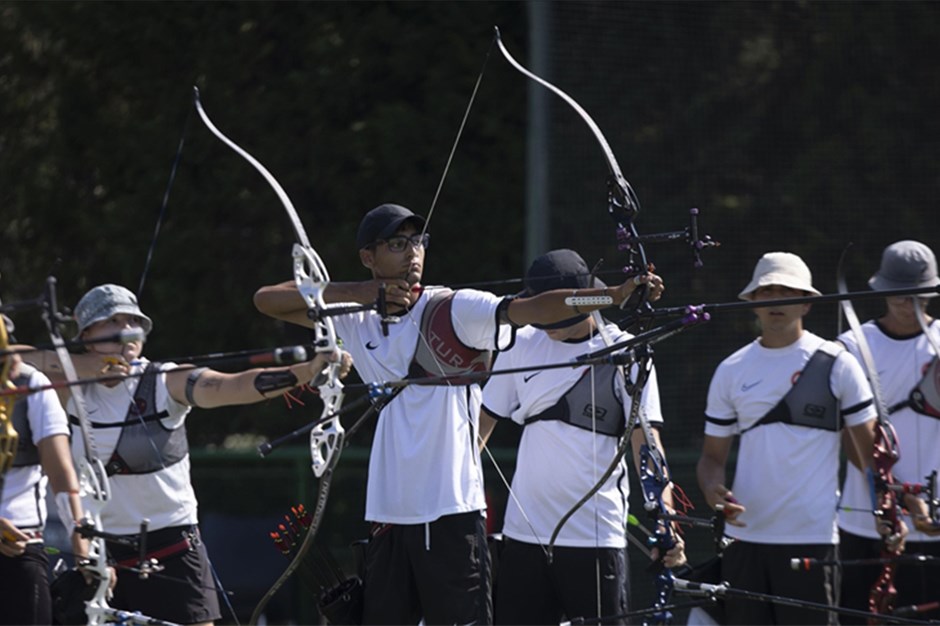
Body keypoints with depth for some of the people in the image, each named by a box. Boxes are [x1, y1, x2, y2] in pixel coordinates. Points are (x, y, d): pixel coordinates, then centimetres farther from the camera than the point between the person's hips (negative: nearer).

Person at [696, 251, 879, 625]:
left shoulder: (835, 365, 1)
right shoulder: (732, 371, 10)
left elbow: (869, 448, 3)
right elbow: (713, 456, 12)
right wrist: (713, 490, -9)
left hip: (812, 539, -3)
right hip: (745, 535, 3)